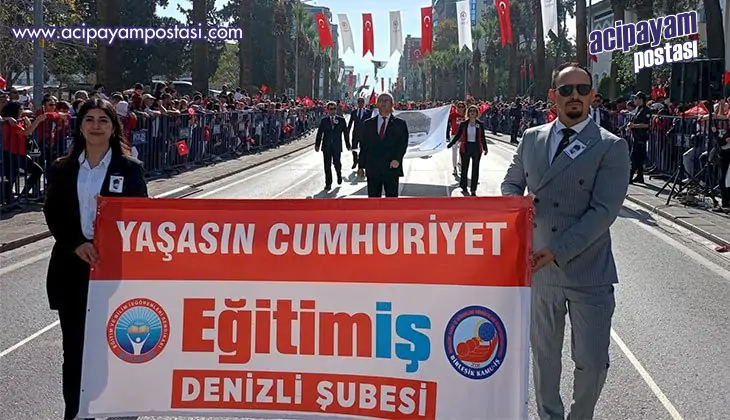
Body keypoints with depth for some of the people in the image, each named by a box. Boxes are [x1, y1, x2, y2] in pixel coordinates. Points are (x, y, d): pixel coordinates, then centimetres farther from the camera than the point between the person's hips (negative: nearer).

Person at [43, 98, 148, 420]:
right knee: (74, 347, 7)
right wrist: (77, 245, -15)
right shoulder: (62, 169, 7)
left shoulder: (130, 168, 1)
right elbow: (53, 216, 2)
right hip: (72, 267, 2)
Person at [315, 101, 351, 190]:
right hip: (326, 146, 0)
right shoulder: (324, 120, 4)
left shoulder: (341, 120, 4)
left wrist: (348, 145, 2)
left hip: (337, 146, 0)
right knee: (327, 165, 1)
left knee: (337, 163, 1)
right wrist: (317, 145, -6)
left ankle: (339, 175, 33)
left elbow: (346, 133, 5)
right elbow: (319, 133, 2)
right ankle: (328, 183, 9)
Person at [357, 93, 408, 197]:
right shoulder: (368, 124, 12)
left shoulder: (400, 124, 7)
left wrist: (397, 159, -18)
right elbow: (363, 146, 11)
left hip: (391, 169, -2)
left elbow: (403, 144, -2)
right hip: (372, 169, 2)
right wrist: (361, 166, 6)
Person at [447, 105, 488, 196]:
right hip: (465, 148, -1)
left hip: (476, 148, 1)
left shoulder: (480, 124, 0)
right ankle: (464, 188, 20)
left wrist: (485, 148, 2)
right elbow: (458, 136, 4)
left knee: (475, 169, 5)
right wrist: (450, 144, -1)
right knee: (464, 169, 6)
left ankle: (473, 190, 13)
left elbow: (483, 137, 6)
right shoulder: (463, 124, -2)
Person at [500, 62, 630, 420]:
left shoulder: (611, 147, -6)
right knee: (544, 354, 16)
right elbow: (511, 183, 20)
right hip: (540, 269, 4)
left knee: (592, 362, 2)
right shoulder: (532, 139, 8)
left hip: (588, 272, -3)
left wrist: (557, 251, -20)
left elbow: (604, 211, -14)